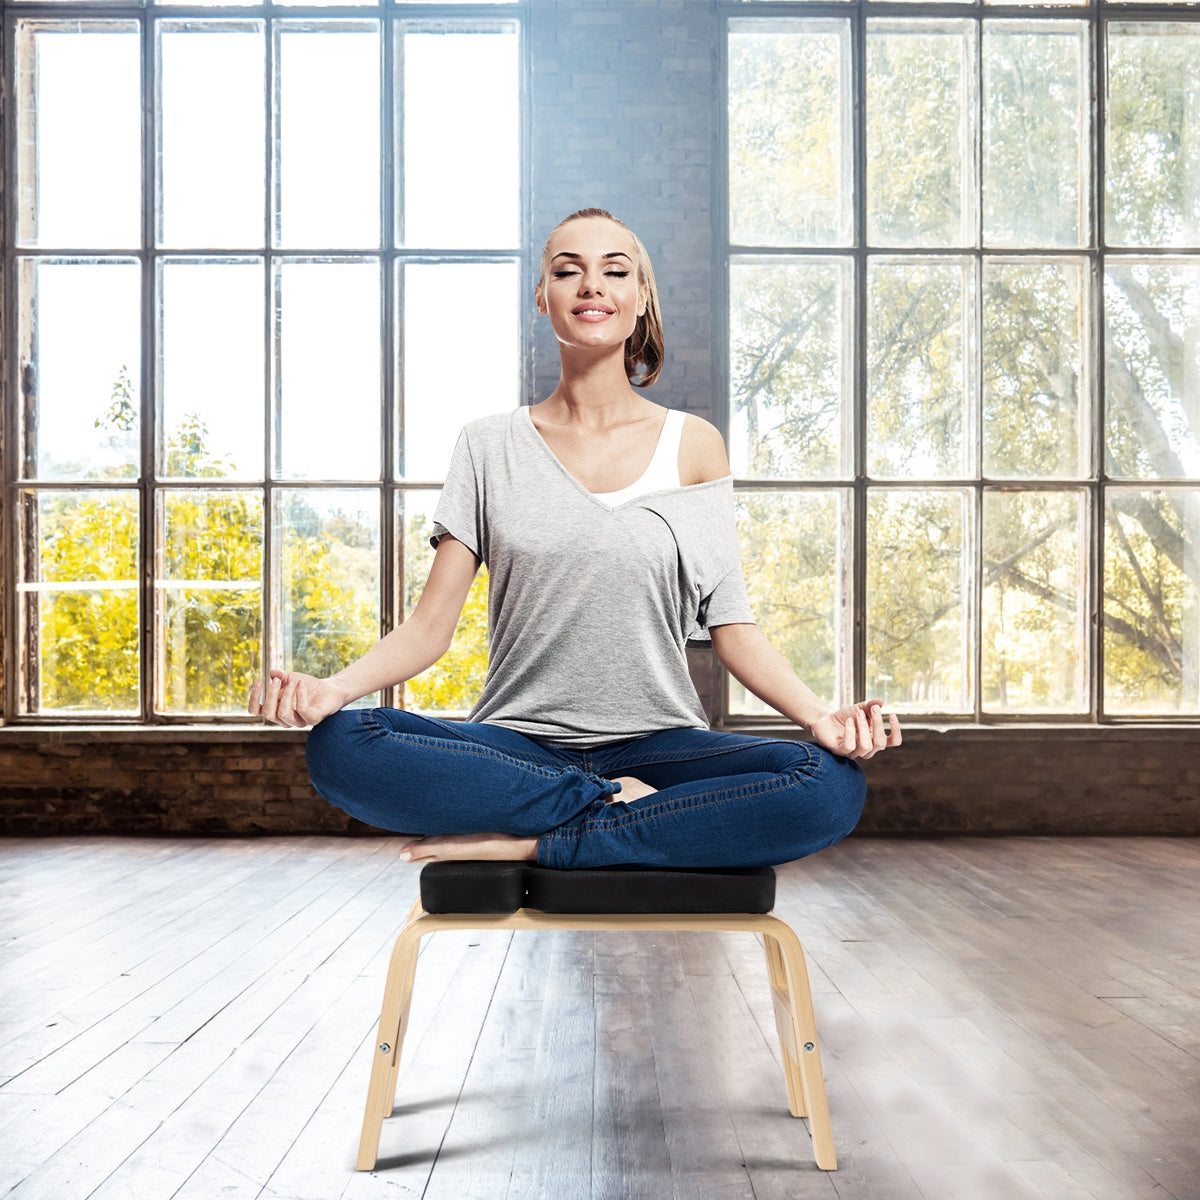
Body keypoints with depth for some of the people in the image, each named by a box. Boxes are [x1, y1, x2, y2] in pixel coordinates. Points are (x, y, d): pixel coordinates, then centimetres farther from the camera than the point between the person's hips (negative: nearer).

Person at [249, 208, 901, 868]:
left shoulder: (693, 444, 6)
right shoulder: (490, 446, 6)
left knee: (831, 786, -28)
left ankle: (531, 843, -20)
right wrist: (335, 686, -18)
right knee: (339, 744, -28)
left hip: (656, 742, 1)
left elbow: (732, 626, 3)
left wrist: (819, 715, -15)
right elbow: (430, 624, 1)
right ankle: (617, 804, -17)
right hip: (518, 743, 0)